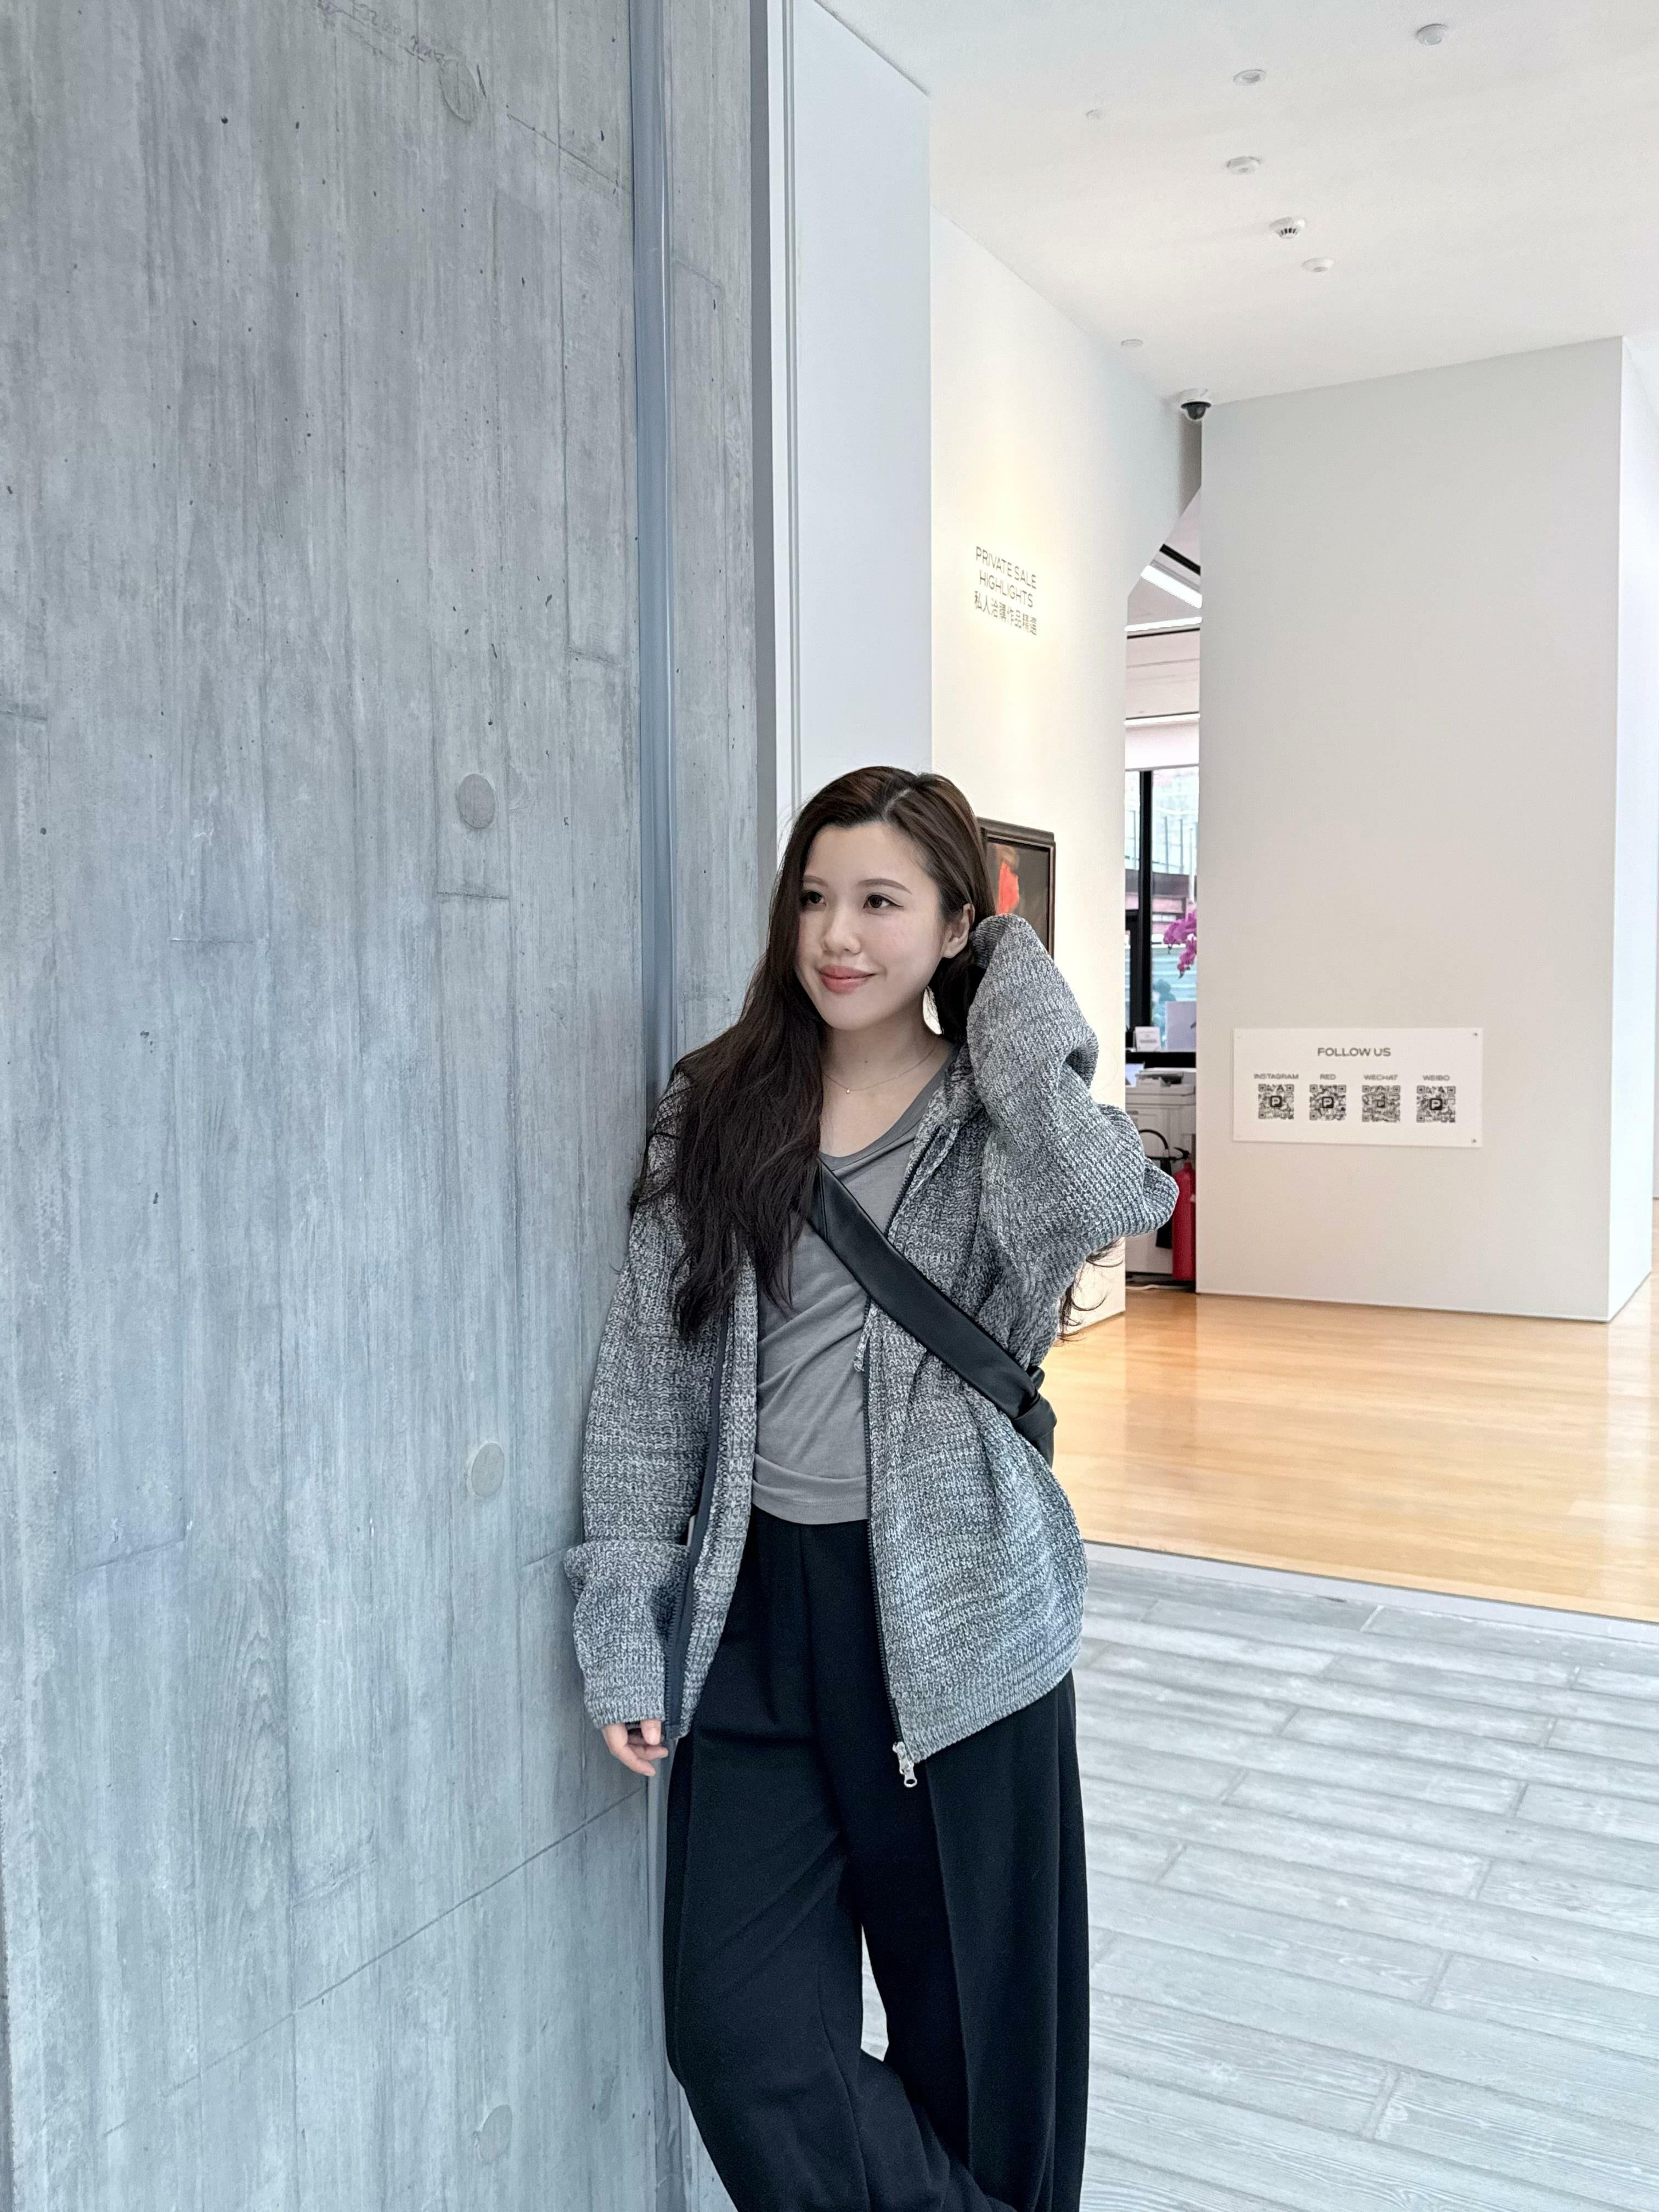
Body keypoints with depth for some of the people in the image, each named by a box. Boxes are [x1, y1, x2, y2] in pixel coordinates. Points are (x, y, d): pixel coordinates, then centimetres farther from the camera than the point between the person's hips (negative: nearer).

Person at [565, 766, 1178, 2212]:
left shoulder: (995, 1121, -3)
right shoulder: (715, 1114, 2)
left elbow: (1097, 1202, -28)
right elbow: (647, 1384, 3)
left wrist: (1020, 1004, -14)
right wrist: (624, 1635, -1)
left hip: (958, 1606, -2)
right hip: (760, 1606, 2)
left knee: (976, 2006, 13)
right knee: (741, 2032, 3)